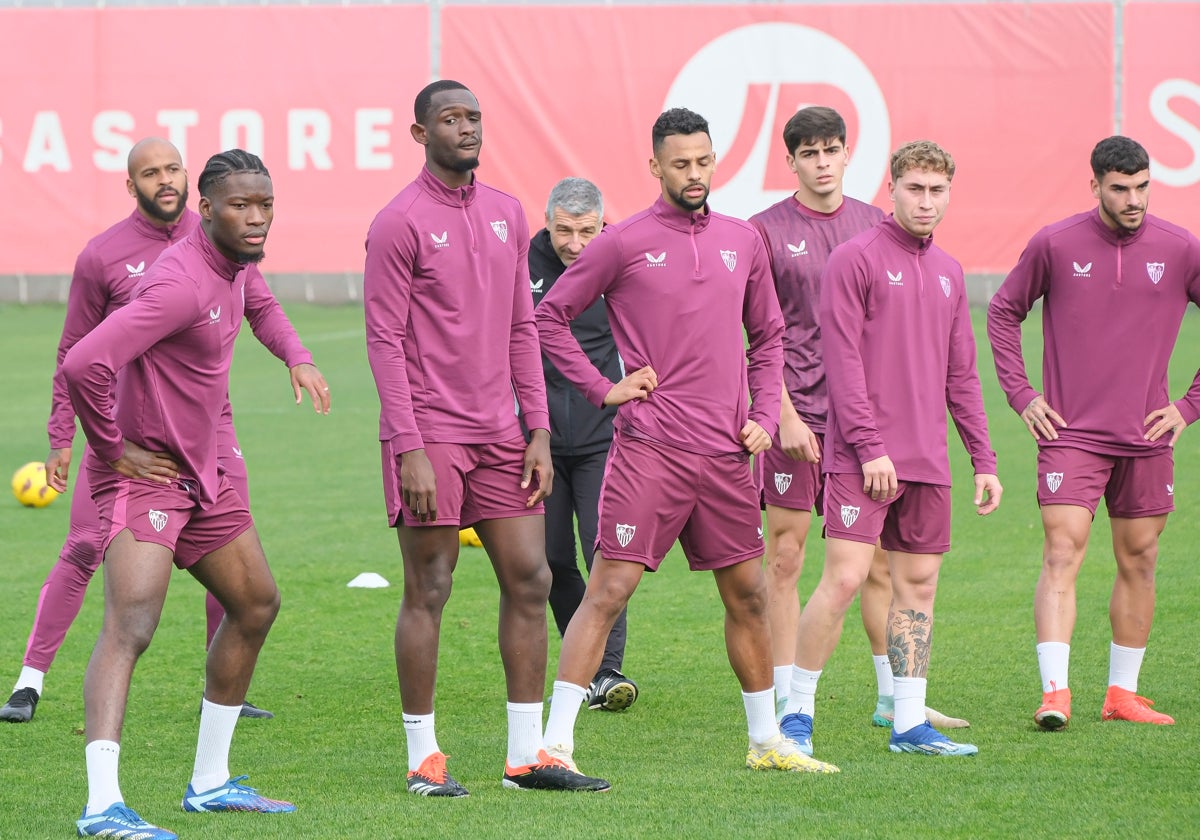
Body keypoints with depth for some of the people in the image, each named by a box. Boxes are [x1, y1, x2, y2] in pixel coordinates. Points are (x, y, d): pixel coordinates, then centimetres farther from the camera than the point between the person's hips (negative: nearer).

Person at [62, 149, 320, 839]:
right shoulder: (181, 283, -24)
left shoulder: (236, 266, 6)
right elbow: (83, 365, -33)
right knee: (131, 627, -22)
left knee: (257, 604, 19)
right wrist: (115, 450, -21)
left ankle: (211, 782, 28)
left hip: (201, 473, 10)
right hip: (144, 475, -10)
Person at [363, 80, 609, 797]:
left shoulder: (508, 214, 12)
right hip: (430, 434, -6)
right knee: (429, 590, -2)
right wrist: (409, 449, -15)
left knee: (530, 581, 4)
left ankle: (527, 754, 10)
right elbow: (385, 340, -9)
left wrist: (539, 429, 9)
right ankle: (425, 759, 5)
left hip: (500, 433, 6)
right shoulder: (401, 224, -7)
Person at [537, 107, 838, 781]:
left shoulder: (743, 241, 12)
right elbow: (549, 318, 3)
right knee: (609, 591, -10)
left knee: (748, 595, 13)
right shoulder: (623, 244, -3)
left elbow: (768, 336, 21)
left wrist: (764, 415, 8)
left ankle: (767, 742, 26)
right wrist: (602, 389, -4)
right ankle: (557, 744, -11)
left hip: (727, 454, 5)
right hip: (649, 450, -5)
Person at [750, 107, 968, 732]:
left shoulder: (873, 225, 11)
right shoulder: (767, 230, -1)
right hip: (796, 409, -3)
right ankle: (787, 701, 5)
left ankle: (894, 699, 11)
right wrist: (784, 414, -10)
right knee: (785, 557, -1)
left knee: (883, 557, 4)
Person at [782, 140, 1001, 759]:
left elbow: (961, 375, 20)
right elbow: (842, 360, -10)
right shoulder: (855, 258, -4)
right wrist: (870, 447, -16)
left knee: (918, 583, 6)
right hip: (861, 458, -7)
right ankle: (797, 715, -1)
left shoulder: (948, 272, 17)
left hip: (927, 463, 7)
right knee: (844, 577, -11)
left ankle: (910, 724, 10)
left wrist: (984, 460, 15)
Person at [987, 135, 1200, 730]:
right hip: (1070, 434, -2)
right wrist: (1021, 395, 3)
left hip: (1146, 438, 3)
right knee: (1062, 555, -13)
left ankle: (1122, 693, 18)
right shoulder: (1054, 245, -2)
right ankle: (1054, 692, -18)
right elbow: (1003, 312, 11)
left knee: (1138, 562, 8)